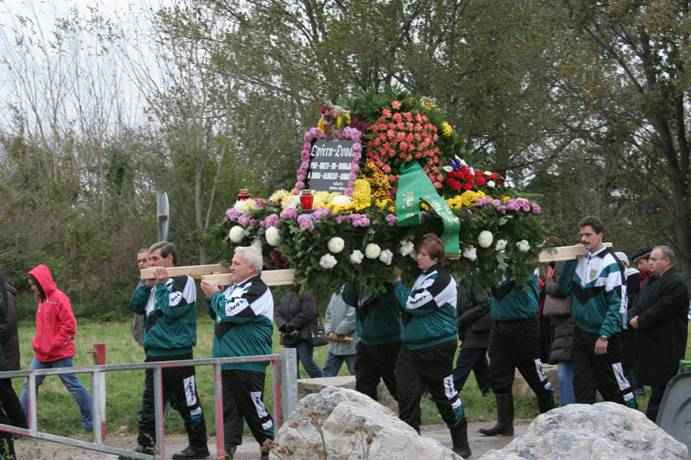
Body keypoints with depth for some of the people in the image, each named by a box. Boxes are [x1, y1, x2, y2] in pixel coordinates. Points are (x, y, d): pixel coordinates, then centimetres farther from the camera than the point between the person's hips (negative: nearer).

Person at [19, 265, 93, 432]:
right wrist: (37, 343, 7)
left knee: (73, 385, -2)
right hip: (41, 355, 8)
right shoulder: (41, 300, 12)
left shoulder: (59, 298, -14)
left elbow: (69, 325, -19)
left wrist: (52, 346, -17)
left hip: (60, 354, -8)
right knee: (30, 385, 6)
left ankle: (91, 421, 7)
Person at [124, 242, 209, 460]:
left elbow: (171, 310, -21)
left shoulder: (183, 281, -10)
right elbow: (136, 306, 11)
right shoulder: (156, 282, 14)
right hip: (155, 352, 8)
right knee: (150, 403, 8)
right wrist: (147, 285, -1)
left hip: (177, 353, -8)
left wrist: (162, 284, -12)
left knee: (187, 403, 1)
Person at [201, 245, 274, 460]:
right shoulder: (233, 288, 18)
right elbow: (217, 315, 26)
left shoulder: (257, 290, -12)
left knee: (252, 406, -3)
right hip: (226, 360, 9)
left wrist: (215, 295, -7)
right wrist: (212, 296, 8)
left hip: (247, 363, -9)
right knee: (228, 408, 6)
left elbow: (232, 312, -22)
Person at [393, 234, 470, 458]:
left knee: (446, 396, 3)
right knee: (406, 393, -1)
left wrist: (397, 281, -5)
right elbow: (412, 307, 22)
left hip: (437, 347, -8)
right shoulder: (423, 277, 13)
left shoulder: (439, 280, -16)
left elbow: (411, 303, -19)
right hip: (413, 346, 8)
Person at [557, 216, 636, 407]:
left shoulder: (609, 263, -13)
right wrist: (570, 261, -6)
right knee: (582, 384, 6)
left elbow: (615, 304, -15)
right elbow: (564, 289, 1)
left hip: (604, 336, -6)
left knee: (612, 384, 3)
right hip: (581, 332, 6)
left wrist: (604, 336, -19)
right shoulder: (578, 260, 6)